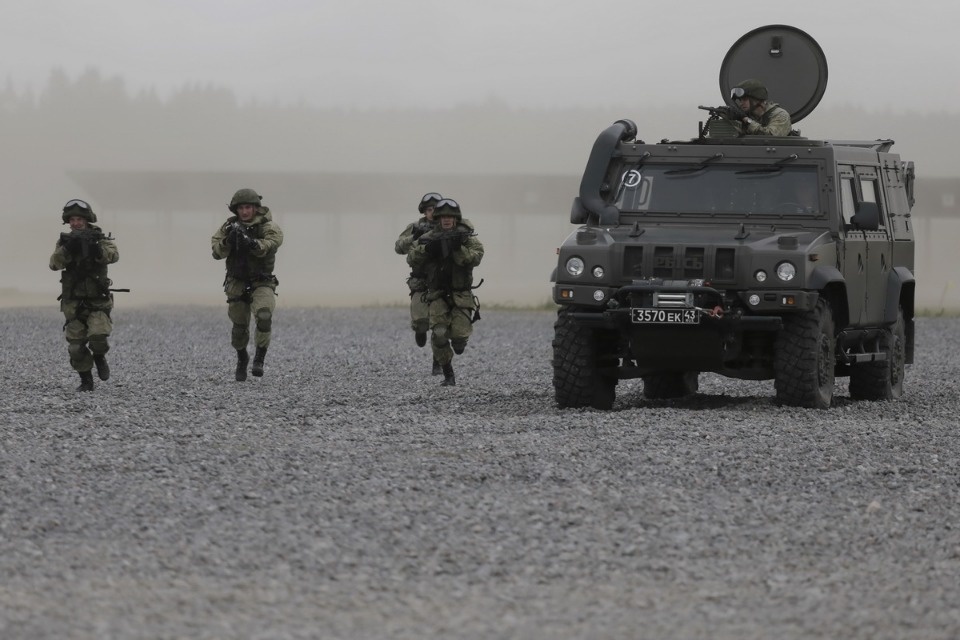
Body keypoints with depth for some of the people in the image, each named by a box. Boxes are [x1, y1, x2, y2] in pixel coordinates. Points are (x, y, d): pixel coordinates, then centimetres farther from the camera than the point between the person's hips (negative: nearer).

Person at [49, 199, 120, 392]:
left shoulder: (100, 239, -3)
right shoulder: (66, 242, 3)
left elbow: (113, 255, -23)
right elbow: (54, 264, -13)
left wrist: (96, 249, -42)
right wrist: (67, 249, -31)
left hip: (98, 302, -2)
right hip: (73, 303, 2)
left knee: (98, 337, -22)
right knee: (76, 346, -1)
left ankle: (99, 358, 10)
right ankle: (86, 380, 16)